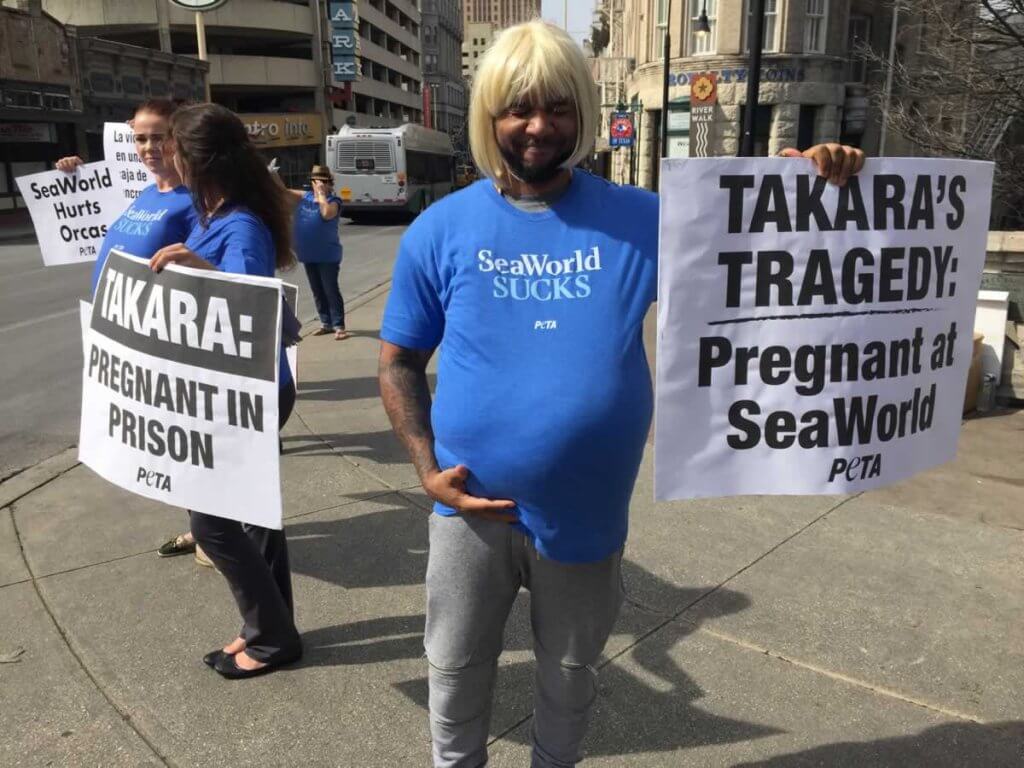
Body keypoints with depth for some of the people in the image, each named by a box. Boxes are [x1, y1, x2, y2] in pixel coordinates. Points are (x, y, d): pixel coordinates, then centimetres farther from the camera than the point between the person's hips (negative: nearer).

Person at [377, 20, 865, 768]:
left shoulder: (639, 219, -6)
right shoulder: (440, 230, -5)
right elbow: (399, 361, 1)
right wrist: (428, 468, -10)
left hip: (587, 511, 1)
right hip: (472, 507, 0)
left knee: (570, 675, 23)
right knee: (456, 669, 20)